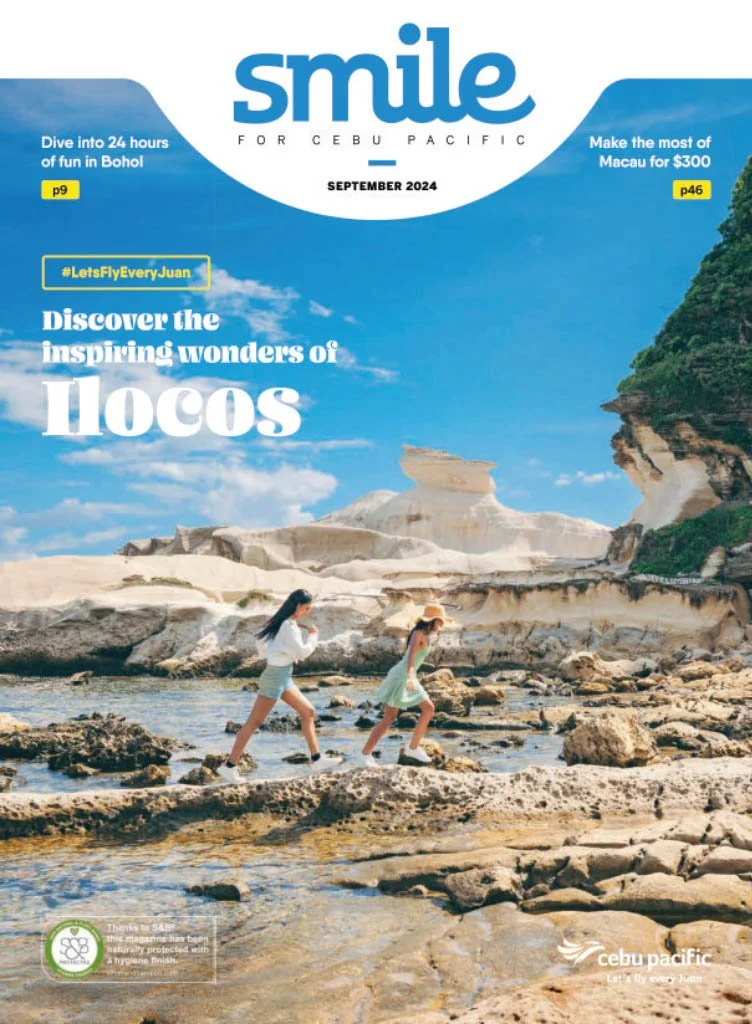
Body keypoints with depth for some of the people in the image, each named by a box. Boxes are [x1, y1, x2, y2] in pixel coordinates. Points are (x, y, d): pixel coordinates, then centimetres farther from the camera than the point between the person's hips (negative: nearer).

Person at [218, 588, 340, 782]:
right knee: (255, 722, -6)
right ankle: (229, 766, -2)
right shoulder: (289, 626, -18)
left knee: (308, 711, 9)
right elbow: (303, 652, -16)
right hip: (276, 675, -10)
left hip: (284, 676, 10)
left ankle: (316, 759, 12)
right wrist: (313, 636, -2)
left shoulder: (283, 622, 11)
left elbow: (261, 639, 18)